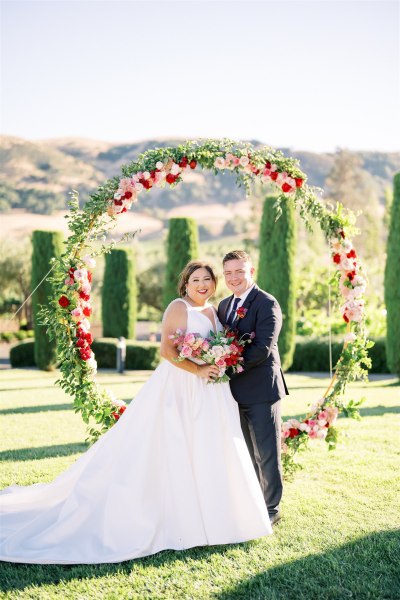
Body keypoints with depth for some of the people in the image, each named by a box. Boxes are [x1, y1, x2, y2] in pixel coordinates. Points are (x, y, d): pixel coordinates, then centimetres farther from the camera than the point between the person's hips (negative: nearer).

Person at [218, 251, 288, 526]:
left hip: (260, 389, -7)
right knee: (246, 451, 18)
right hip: (236, 390, 8)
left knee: (267, 453, 3)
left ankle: (271, 508, 16)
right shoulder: (225, 305, 13)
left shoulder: (267, 303, -12)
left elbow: (264, 347, -22)